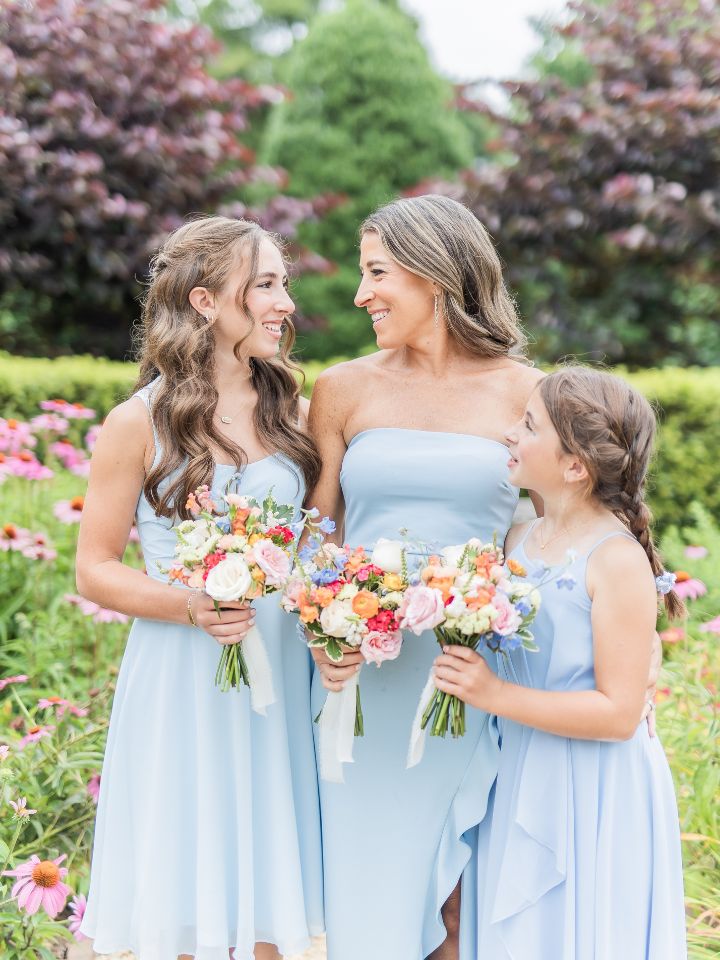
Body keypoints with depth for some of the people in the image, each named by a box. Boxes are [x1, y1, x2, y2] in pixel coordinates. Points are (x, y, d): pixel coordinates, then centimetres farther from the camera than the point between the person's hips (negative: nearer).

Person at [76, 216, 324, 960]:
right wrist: (190, 606, -20)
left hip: (279, 678, 4)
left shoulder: (291, 413, 6)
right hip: (181, 683, -3)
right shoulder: (140, 424, -6)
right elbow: (94, 569, -3)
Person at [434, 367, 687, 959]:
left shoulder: (618, 561, -18)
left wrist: (494, 694, -23)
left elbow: (619, 713, -21)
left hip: (592, 797, -7)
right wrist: (470, 676, 1)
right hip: (520, 783, 7)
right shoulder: (521, 539, 5)